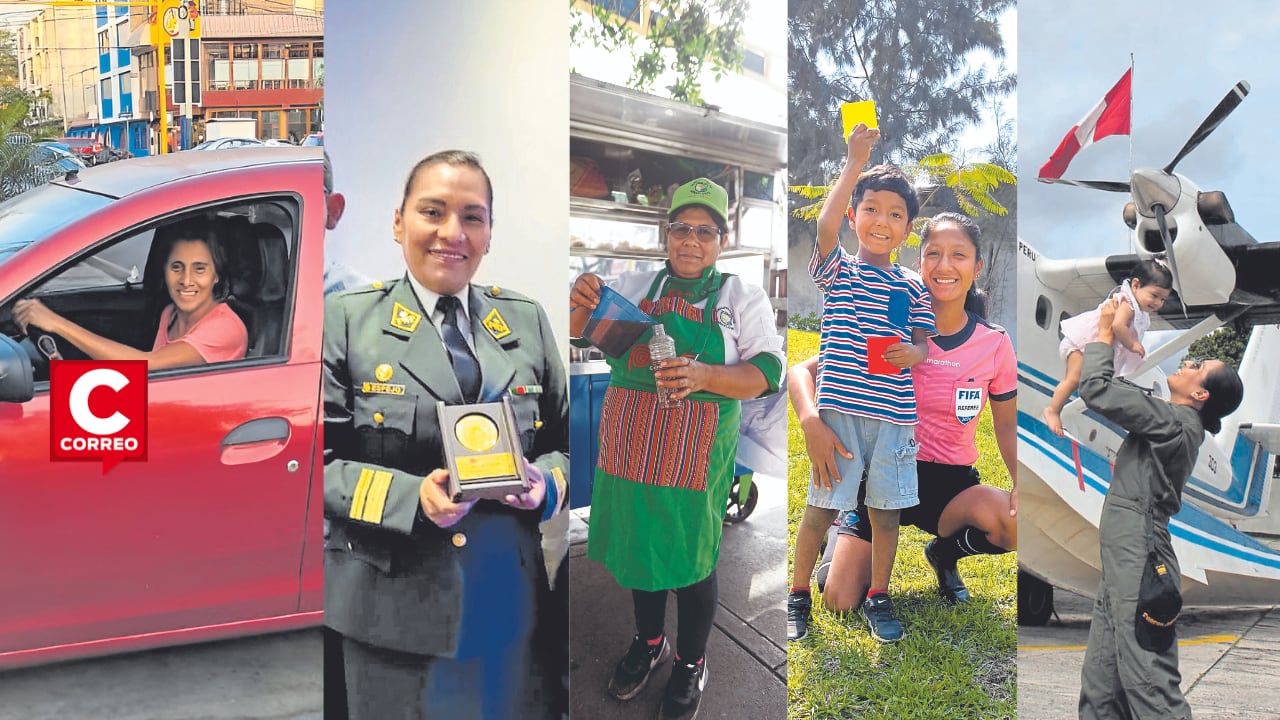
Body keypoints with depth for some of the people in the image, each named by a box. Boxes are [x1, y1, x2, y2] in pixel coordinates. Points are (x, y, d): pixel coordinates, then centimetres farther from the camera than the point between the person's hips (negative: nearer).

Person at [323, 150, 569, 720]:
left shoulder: (528, 323, 9)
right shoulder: (348, 320, 0)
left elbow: (563, 442, 14)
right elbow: (322, 461, -4)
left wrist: (544, 483, -9)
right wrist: (411, 496, -19)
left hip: (508, 603, 3)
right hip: (395, 604, -2)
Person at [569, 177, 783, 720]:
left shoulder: (742, 298, -2)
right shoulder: (635, 287, 6)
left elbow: (766, 374, -9)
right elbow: (580, 330, 9)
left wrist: (704, 375, -28)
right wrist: (581, 304, -17)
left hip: (696, 457, -3)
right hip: (630, 447, 3)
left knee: (691, 559, 9)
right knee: (638, 546, 18)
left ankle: (691, 662, 32)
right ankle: (648, 641, 42)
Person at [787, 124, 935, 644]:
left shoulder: (912, 287, 12)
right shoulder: (838, 271, 2)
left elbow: (924, 343, 13)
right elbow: (825, 226, -16)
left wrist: (914, 354, -12)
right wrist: (854, 165, -19)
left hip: (894, 413, 3)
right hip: (840, 408, -3)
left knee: (886, 509, 9)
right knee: (822, 506, 2)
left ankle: (879, 598, 26)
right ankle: (798, 596, 18)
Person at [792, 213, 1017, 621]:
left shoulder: (994, 344, -4)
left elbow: (1007, 425, 7)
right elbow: (802, 371, -10)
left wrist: (1022, 482, -13)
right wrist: (812, 422, -32)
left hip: (951, 482, 2)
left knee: (1018, 525, -31)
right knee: (841, 603, -15)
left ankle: (945, 551, 5)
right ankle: (845, 538, 22)